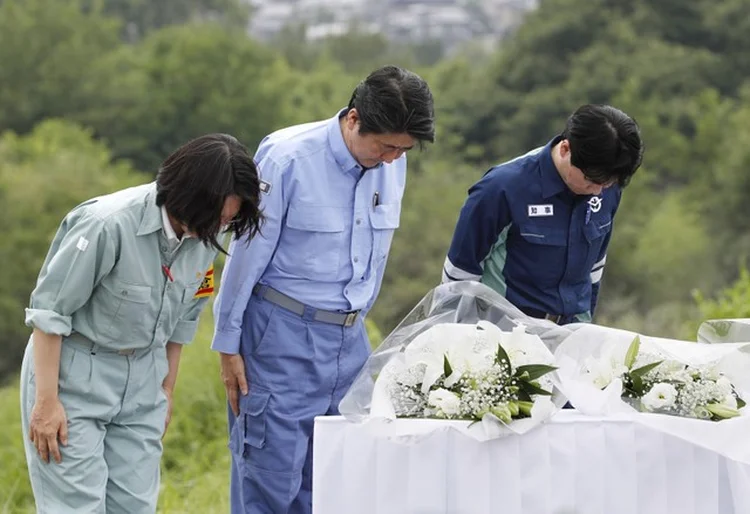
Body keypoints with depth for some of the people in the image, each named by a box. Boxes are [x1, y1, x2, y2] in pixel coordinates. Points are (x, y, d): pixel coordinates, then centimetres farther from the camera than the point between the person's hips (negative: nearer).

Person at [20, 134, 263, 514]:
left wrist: (166, 389, 18)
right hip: (73, 375, -6)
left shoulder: (203, 236, -7)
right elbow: (48, 311, -18)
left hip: (141, 381, 6)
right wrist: (46, 401, -15)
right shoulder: (108, 225, -27)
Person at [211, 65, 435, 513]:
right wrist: (229, 345, -6)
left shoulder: (393, 165, 2)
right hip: (284, 336, -6)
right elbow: (247, 255, -9)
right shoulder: (288, 158, -15)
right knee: (271, 477, -5)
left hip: (349, 339, 6)